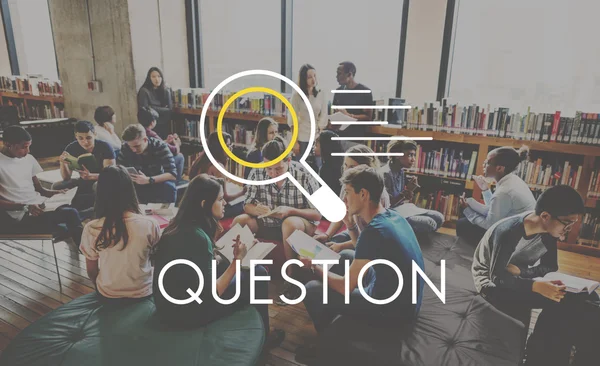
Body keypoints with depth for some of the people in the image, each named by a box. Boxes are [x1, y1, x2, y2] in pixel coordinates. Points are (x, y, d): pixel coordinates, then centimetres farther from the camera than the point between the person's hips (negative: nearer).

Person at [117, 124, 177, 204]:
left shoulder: (160, 146, -21)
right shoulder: (125, 148, -12)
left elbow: (173, 174, -28)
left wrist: (149, 180, -43)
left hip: (158, 182, -2)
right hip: (137, 185, 2)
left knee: (168, 187, -34)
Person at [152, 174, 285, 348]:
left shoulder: (179, 226, -1)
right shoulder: (197, 237, -27)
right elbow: (210, 296, -22)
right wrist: (237, 260, -19)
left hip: (170, 303, 8)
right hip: (187, 312, -8)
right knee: (258, 274, -2)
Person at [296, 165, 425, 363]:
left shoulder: (374, 231, -29)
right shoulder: (391, 215, -1)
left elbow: (345, 286, -20)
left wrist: (314, 267, -6)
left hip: (393, 310, -9)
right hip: (405, 298, 9)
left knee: (312, 290, -7)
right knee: (345, 257, 22)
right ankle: (329, 314, 35)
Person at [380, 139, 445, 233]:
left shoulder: (401, 171, 6)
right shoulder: (385, 174, -21)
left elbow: (403, 199, 12)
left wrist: (408, 193, -9)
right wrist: (406, 191, -21)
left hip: (402, 209, 9)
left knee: (439, 217, 4)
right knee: (430, 224, -19)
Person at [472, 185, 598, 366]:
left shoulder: (548, 230, -8)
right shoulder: (508, 231, -31)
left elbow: (550, 267, -4)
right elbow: (497, 277, -28)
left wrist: (520, 270, -23)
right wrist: (536, 286, -41)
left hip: (520, 277, 7)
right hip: (492, 282, -7)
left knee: (585, 299, -10)